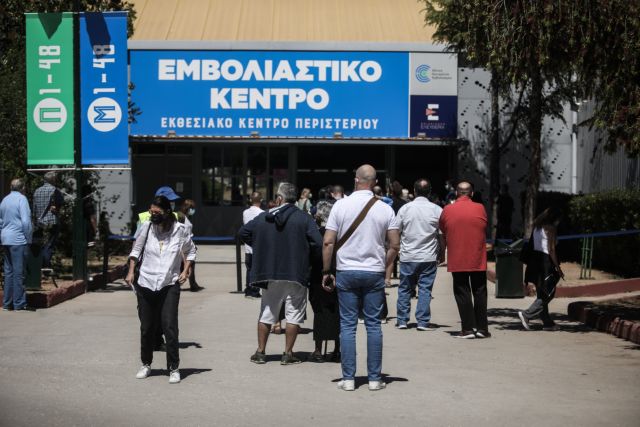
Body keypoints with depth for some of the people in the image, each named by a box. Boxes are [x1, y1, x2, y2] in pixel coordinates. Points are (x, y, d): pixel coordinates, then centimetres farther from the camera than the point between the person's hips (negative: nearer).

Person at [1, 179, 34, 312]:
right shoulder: (21, 199, -10)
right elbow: (25, 221, -17)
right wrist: (28, 238, -8)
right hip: (18, 240, -7)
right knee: (19, 272, -5)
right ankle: (19, 304, -4)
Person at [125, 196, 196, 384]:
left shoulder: (180, 230, -3)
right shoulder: (147, 227, -1)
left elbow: (190, 251, 13)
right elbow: (136, 249, 12)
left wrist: (185, 271, 1)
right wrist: (131, 271, 5)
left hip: (169, 285, -2)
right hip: (145, 283, 2)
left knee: (169, 326, -11)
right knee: (147, 327, 9)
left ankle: (174, 368, -2)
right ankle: (146, 364, 26)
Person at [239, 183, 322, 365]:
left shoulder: (262, 218, 2)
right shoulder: (304, 219, -7)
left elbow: (243, 233, 13)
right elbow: (318, 244, -15)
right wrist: (306, 256, 4)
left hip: (269, 275, 3)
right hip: (295, 275, -3)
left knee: (266, 314, 14)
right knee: (294, 315, 5)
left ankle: (260, 352, 17)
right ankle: (288, 354, 3)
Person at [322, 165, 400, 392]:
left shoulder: (341, 205, -3)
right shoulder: (385, 209, 0)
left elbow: (328, 242, -5)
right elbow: (395, 245, -1)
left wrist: (326, 272, 3)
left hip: (346, 271, -1)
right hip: (374, 273, 1)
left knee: (348, 325, 4)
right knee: (373, 325, 6)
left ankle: (348, 378, 4)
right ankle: (374, 378, 7)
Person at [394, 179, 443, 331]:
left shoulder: (405, 209, 0)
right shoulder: (437, 210, -3)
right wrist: (441, 253, 12)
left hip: (407, 257, 1)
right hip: (428, 257, -1)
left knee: (404, 289, 11)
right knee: (425, 289, 3)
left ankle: (402, 320, 13)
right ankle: (423, 321, -1)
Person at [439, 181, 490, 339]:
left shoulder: (447, 210, -3)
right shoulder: (480, 209, -1)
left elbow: (443, 233, 8)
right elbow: (485, 230, 10)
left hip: (457, 260, -1)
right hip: (478, 259, 1)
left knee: (462, 293, 3)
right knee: (480, 292, 9)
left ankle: (468, 329, -1)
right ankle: (482, 328, 9)